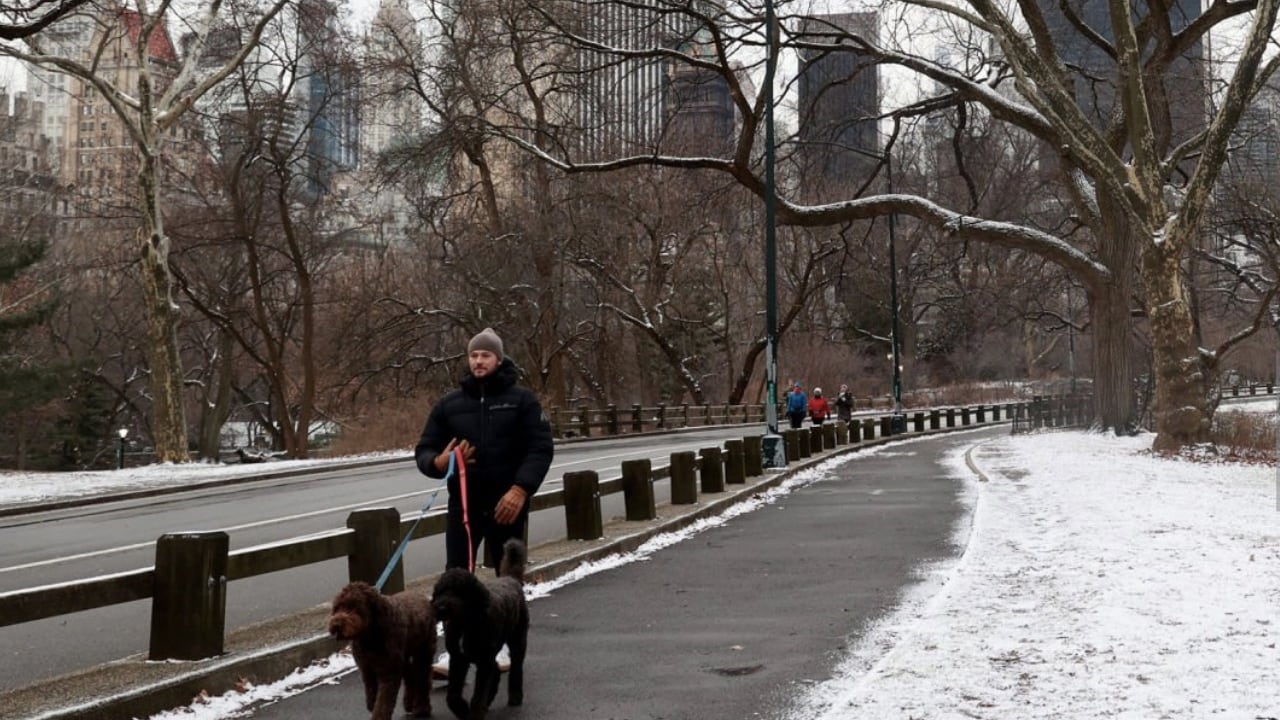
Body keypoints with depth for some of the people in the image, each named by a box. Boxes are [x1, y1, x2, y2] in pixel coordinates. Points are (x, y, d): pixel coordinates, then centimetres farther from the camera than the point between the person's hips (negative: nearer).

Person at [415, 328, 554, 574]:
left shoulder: (521, 399, 0)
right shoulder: (448, 404, 7)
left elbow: (541, 448, -7)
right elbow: (423, 450, 9)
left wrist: (521, 489, -21)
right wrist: (439, 462, -16)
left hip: (508, 504, -1)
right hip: (463, 505, 1)